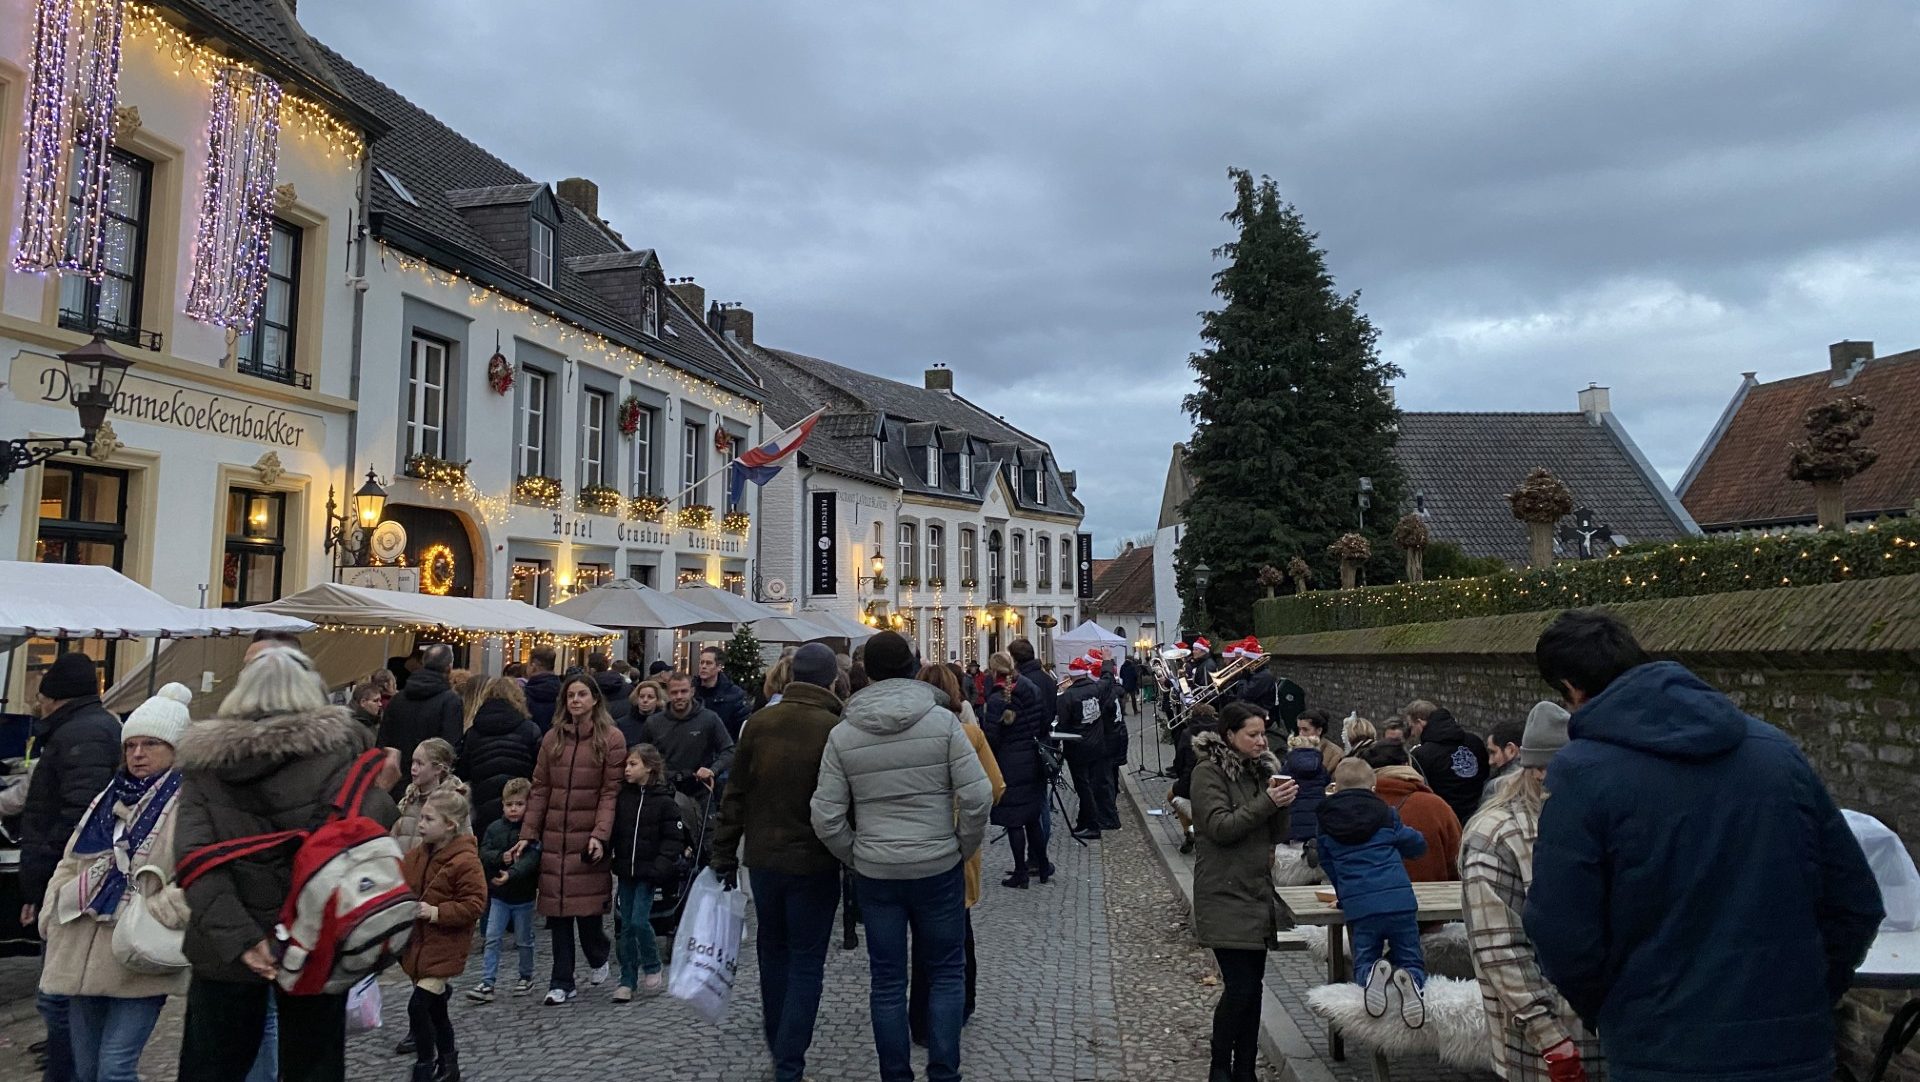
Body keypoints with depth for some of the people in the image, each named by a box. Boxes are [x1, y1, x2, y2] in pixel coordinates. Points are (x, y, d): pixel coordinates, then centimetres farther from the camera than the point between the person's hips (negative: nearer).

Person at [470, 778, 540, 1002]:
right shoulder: (494, 828, 2)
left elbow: (531, 858, -23)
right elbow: (484, 853, -4)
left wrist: (512, 873, -37)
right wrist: (502, 857, -22)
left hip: (523, 896, -3)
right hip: (498, 894, 3)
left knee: (524, 941, 11)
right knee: (492, 939, 0)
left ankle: (526, 977, 28)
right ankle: (487, 983, 3)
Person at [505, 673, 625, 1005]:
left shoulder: (611, 739, -2)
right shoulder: (552, 738, 10)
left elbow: (610, 792, -7)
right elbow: (540, 790, 9)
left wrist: (600, 835, -17)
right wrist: (527, 835, 3)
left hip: (588, 837, -4)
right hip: (555, 837, 4)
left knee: (587, 907, -1)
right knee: (557, 909, 5)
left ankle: (598, 956, 30)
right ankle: (562, 983, 16)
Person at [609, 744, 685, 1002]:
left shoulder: (664, 801, -7)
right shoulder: (621, 797, 4)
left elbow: (674, 838, -7)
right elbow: (613, 831, 10)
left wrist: (661, 867, -17)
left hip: (648, 872, -4)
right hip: (625, 871, 4)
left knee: (639, 921, -9)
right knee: (626, 926, 8)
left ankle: (652, 967, 16)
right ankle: (627, 980, 18)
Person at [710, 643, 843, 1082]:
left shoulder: (758, 723, -3)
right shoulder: (836, 730, -16)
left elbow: (735, 794, 2)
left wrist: (724, 853, 9)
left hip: (763, 856, 4)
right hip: (814, 861, -4)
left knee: (772, 947, 22)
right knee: (806, 961, 7)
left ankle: (777, 1042, 37)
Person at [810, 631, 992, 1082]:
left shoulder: (842, 734, -5)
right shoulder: (943, 721, -10)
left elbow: (826, 817, -5)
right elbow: (977, 796, -13)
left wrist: (855, 857, 10)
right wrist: (963, 848, 2)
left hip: (874, 873, 2)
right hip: (939, 868, -1)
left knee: (887, 980, 13)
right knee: (947, 973, 14)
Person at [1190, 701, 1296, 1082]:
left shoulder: (1262, 768, 12)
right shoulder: (1209, 772, -8)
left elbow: (1277, 834, 11)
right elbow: (1220, 827, -18)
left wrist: (1283, 802, -8)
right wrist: (1267, 802, -22)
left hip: (1258, 892, 7)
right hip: (1226, 897, -7)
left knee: (1252, 986, 9)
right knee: (1240, 986, -8)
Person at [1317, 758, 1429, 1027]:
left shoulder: (1326, 823, 9)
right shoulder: (1385, 813, 10)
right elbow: (1418, 844, 21)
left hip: (1359, 906, 0)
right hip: (1401, 901, 1)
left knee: (1363, 964, 14)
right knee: (1412, 962, 14)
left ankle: (1373, 975, -22)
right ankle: (1409, 979, -22)